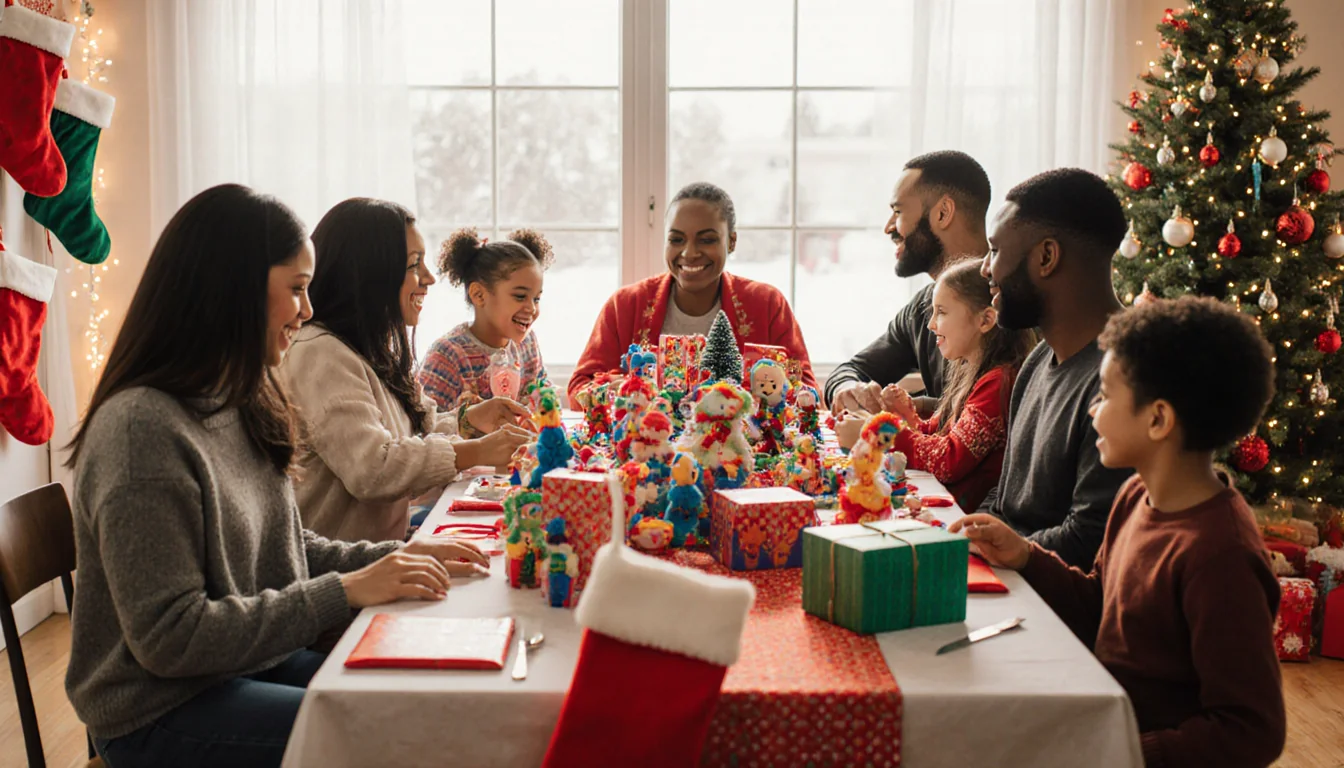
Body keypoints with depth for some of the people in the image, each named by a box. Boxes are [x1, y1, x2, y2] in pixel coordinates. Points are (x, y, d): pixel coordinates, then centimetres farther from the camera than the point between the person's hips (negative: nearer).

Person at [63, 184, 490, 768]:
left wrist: (397, 557, -1)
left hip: (253, 664, 8)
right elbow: (168, 639, -23)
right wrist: (345, 590, -22)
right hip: (163, 713, -8)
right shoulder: (143, 429, -22)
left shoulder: (239, 406, 7)